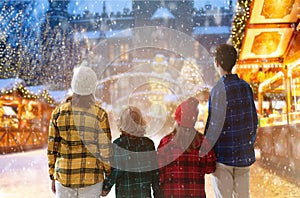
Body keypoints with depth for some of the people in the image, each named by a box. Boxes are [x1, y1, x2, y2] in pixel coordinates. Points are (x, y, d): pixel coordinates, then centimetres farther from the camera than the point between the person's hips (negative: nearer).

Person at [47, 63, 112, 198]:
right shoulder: (99, 114, -10)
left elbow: (52, 148, 1)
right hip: (91, 178, -2)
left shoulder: (58, 112, -3)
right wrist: (109, 175, 7)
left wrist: (52, 177, 12)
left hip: (63, 177, 2)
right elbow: (105, 149, -7)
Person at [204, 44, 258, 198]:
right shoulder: (246, 87, 4)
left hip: (223, 156, -6)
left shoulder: (220, 89, -14)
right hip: (244, 156, 6)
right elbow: (254, 121, 9)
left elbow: (215, 125, -17)